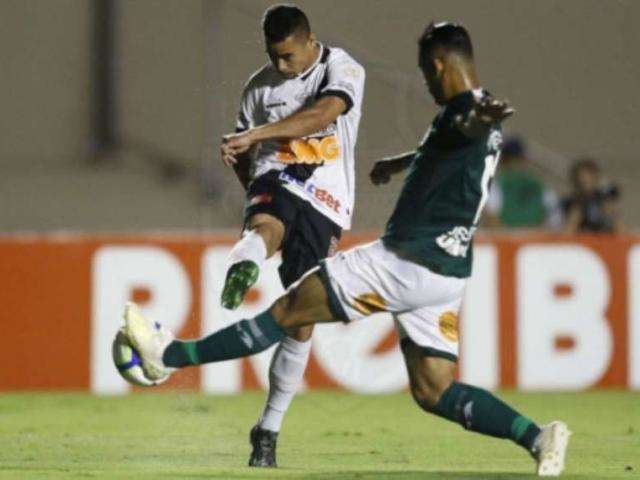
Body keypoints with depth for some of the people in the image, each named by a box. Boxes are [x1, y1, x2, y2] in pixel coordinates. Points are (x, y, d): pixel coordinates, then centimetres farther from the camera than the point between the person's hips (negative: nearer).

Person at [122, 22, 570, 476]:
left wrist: (477, 122, -69)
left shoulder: (462, 110, -16)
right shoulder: (476, 110, 14)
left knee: (289, 310, 0)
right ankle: (536, 437, -6)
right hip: (446, 273, 9)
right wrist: (399, 162, 57)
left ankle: (171, 355, 8)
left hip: (408, 263, -9)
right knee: (434, 393, 8)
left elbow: (465, 129, -44)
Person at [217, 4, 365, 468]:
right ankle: (240, 273, -75)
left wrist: (256, 134, -31)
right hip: (276, 184, 1)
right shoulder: (260, 85, 12)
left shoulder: (343, 69, -2)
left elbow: (323, 114, -23)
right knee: (266, 227, -39)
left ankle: (269, 429, 10)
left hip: (326, 203, -1)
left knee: (302, 320, -1)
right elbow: (243, 146, 28)